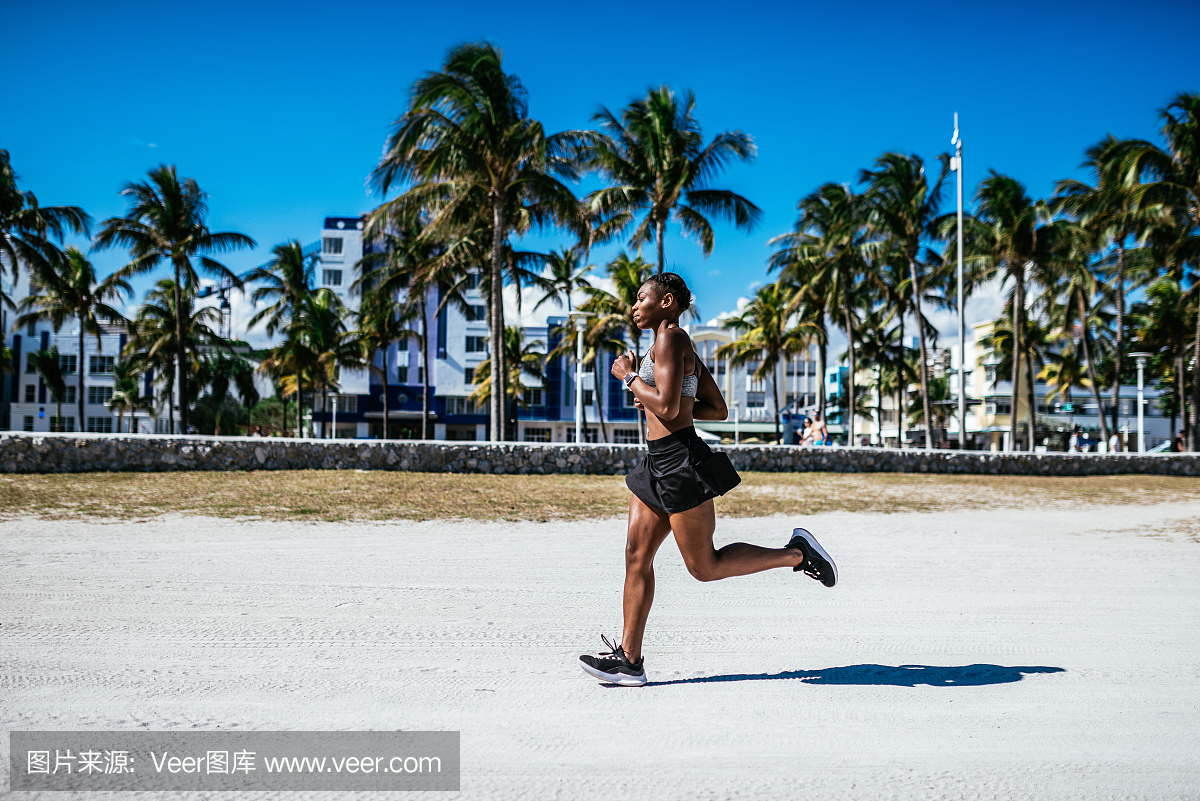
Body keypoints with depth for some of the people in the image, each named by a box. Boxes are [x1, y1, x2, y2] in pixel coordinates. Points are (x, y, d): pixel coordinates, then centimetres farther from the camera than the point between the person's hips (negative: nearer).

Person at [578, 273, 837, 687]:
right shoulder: (681, 347, 18)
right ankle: (629, 659, 6)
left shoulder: (670, 339, -10)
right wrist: (651, 404, 12)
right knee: (637, 556, 4)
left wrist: (629, 376, -8)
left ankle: (796, 552, 9)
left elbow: (667, 406, -22)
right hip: (658, 464, 10)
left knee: (704, 566, -2)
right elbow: (718, 409, 18)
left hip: (680, 461, -10)